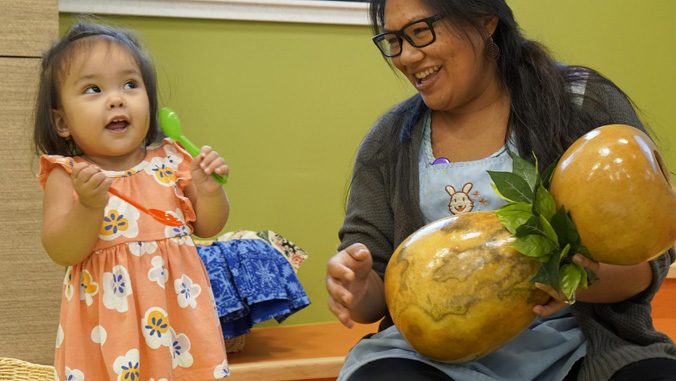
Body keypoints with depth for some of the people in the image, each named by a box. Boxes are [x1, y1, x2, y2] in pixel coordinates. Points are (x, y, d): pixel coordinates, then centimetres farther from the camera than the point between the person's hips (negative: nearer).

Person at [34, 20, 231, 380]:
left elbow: (207, 227, 10)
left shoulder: (169, 163, 3)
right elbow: (62, 252, -14)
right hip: (109, 322, -2)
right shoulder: (67, 176, -4)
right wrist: (89, 205, -28)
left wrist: (210, 191, -9)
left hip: (175, 308, 3)